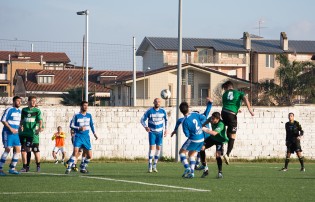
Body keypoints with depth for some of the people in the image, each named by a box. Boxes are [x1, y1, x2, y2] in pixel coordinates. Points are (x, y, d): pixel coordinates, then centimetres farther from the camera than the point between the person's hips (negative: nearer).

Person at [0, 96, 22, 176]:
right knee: (7, 150, -12)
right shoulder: (9, 110, -8)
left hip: (15, 133, 8)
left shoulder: (19, 111, 15)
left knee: (18, 150, 1)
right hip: (8, 133, -8)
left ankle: (12, 168, 9)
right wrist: (10, 128, -20)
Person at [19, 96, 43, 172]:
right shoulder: (24, 110, 12)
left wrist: (40, 127, -26)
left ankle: (38, 166, 15)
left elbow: (40, 120, -8)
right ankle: (25, 167, 7)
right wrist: (21, 126, 2)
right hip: (24, 133, 3)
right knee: (24, 150, 0)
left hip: (33, 133, -3)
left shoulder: (37, 111, 2)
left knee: (35, 150, -2)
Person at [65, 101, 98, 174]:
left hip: (86, 137, 5)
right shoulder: (76, 116, -4)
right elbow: (72, 125, -3)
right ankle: (69, 168, -21)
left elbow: (92, 124, 22)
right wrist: (79, 128, -17)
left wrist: (94, 133, 17)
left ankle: (83, 168, 23)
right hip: (78, 137, -5)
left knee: (89, 156, 3)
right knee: (75, 151, -24)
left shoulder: (89, 115, 9)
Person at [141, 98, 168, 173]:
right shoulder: (149, 111, -11)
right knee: (152, 147, -12)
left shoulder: (163, 111, -3)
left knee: (158, 148, 2)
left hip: (160, 132, 3)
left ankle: (154, 166, 14)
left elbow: (166, 120, 14)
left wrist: (166, 129, 7)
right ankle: (150, 166, -9)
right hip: (152, 132, -3)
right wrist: (146, 127, -23)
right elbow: (142, 120, -6)